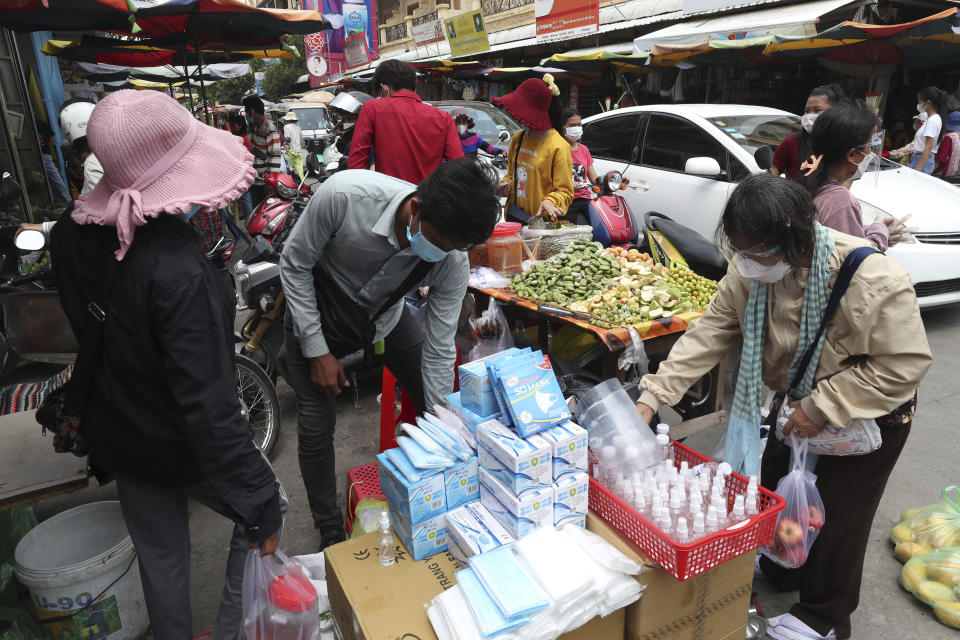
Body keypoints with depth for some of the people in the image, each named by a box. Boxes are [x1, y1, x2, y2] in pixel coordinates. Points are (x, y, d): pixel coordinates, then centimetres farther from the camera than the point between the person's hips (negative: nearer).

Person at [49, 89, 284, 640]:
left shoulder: (73, 234, -10)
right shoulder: (176, 269, -34)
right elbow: (208, 402, -34)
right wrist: (257, 501, -26)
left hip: (117, 440, 7)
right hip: (180, 450, -6)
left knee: (161, 558, 26)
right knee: (267, 510, 21)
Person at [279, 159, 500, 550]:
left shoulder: (453, 262, -28)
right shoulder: (343, 195, -38)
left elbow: (437, 352, -20)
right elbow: (294, 265, -21)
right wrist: (318, 351, -20)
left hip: (384, 317, 3)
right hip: (316, 316, -2)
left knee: (443, 401, -1)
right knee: (316, 428, -3)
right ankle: (330, 532, 24)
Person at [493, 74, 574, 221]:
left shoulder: (559, 147, -12)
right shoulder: (517, 139, 10)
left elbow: (564, 192, -11)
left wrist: (550, 201, -31)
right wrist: (506, 186, 3)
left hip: (540, 220, -6)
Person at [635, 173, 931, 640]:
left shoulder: (872, 279, -35)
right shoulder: (748, 274, -18)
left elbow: (904, 364, -28)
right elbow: (706, 337, -17)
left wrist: (821, 409, -28)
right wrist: (652, 397, -25)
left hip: (869, 415, -5)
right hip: (796, 403, 5)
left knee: (836, 515, 8)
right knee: (777, 490, 20)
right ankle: (775, 570, 50)